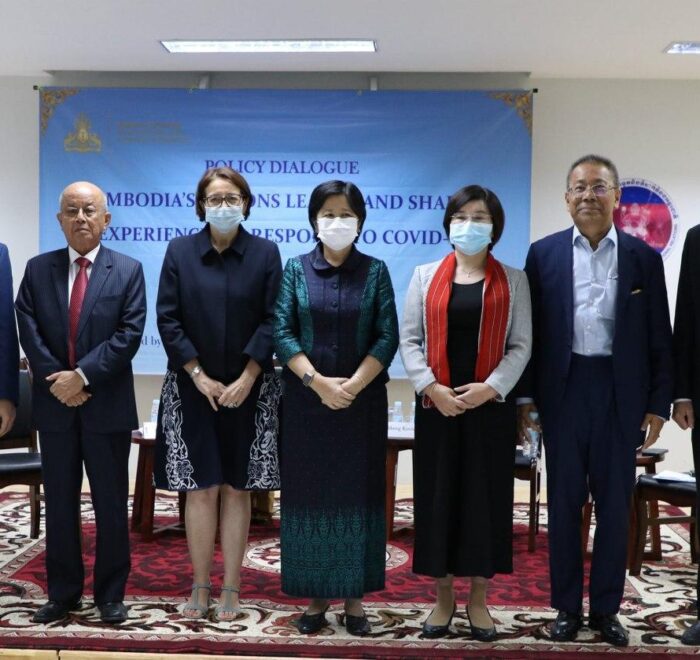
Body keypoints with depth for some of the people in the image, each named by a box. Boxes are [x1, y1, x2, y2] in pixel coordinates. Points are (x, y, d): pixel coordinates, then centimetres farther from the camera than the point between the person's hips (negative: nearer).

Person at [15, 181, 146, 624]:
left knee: (111, 505, 5)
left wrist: (82, 375, -16)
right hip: (54, 404, 2)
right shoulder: (38, 269, 7)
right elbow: (29, 331, 0)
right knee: (59, 504, 10)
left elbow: (129, 335, -9)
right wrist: (58, 380, -12)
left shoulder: (128, 270, 0)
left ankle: (111, 595, 17)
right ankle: (63, 593, 21)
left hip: (108, 405, -2)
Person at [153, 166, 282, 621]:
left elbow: (271, 321, -3)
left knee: (237, 487, 5)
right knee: (200, 488, 3)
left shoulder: (265, 253, 1)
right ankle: (200, 587, 13)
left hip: (247, 389, 0)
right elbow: (168, 318, -1)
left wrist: (245, 379, -12)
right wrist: (200, 376, -9)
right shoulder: (180, 251, 3)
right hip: (193, 387, 1)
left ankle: (231, 588, 13)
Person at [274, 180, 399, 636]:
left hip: (363, 401, 0)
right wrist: (319, 383, -16)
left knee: (357, 493, 4)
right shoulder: (296, 269, 4)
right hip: (307, 401, 0)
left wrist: (352, 385, -15)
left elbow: (388, 337, -4)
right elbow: (282, 333, -4)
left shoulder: (375, 272, 3)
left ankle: (354, 598, 14)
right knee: (310, 494, 4)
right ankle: (317, 597, 15)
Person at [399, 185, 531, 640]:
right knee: (438, 496, 3)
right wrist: (432, 387, -12)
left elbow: (522, 345, 0)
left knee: (486, 497, 4)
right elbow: (409, 339, 2)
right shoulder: (426, 276, 7)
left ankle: (479, 599, 17)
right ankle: (443, 597, 16)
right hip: (437, 405, 1)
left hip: (491, 405, 0)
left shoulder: (513, 280, 6)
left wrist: (490, 387, -14)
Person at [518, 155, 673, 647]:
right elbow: (531, 329, 3)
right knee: (564, 500, 8)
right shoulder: (544, 253, 3)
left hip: (621, 393, 0)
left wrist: (658, 403, -1)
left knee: (615, 503, 8)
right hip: (564, 389, 0)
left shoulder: (643, 258, 3)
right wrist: (525, 396, -1)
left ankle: (607, 608, 20)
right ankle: (567, 606, 20)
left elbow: (659, 338, 3)